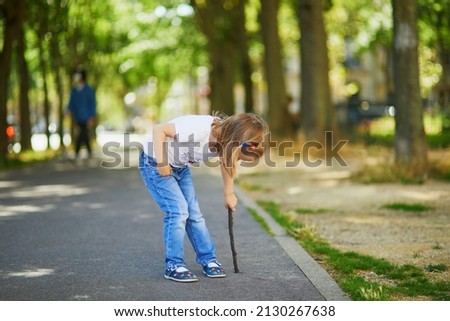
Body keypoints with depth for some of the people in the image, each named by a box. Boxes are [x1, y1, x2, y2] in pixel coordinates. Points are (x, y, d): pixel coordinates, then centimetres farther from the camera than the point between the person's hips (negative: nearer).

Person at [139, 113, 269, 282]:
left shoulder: (225, 138, -11)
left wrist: (228, 194, 16)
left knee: (194, 213, 3)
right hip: (154, 163, -7)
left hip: (179, 166, 7)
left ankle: (208, 259, 16)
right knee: (178, 211, -14)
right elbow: (159, 129, -33)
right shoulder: (199, 129, -37)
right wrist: (161, 163, -29)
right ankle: (174, 266, -4)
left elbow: (227, 163, 11)